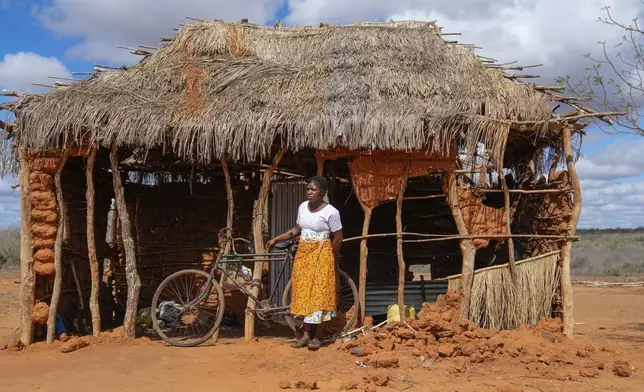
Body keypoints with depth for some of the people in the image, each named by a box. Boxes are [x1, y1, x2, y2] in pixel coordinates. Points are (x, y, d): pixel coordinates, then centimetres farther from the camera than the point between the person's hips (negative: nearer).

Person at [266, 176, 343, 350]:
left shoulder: (331, 212, -12)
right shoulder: (303, 207, 6)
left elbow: (337, 238, -5)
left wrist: (330, 258, 4)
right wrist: (276, 239, 11)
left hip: (320, 256, -6)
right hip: (302, 254, 6)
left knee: (316, 293, -4)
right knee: (303, 293, 5)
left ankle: (308, 334, 3)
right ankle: (310, 334, 12)